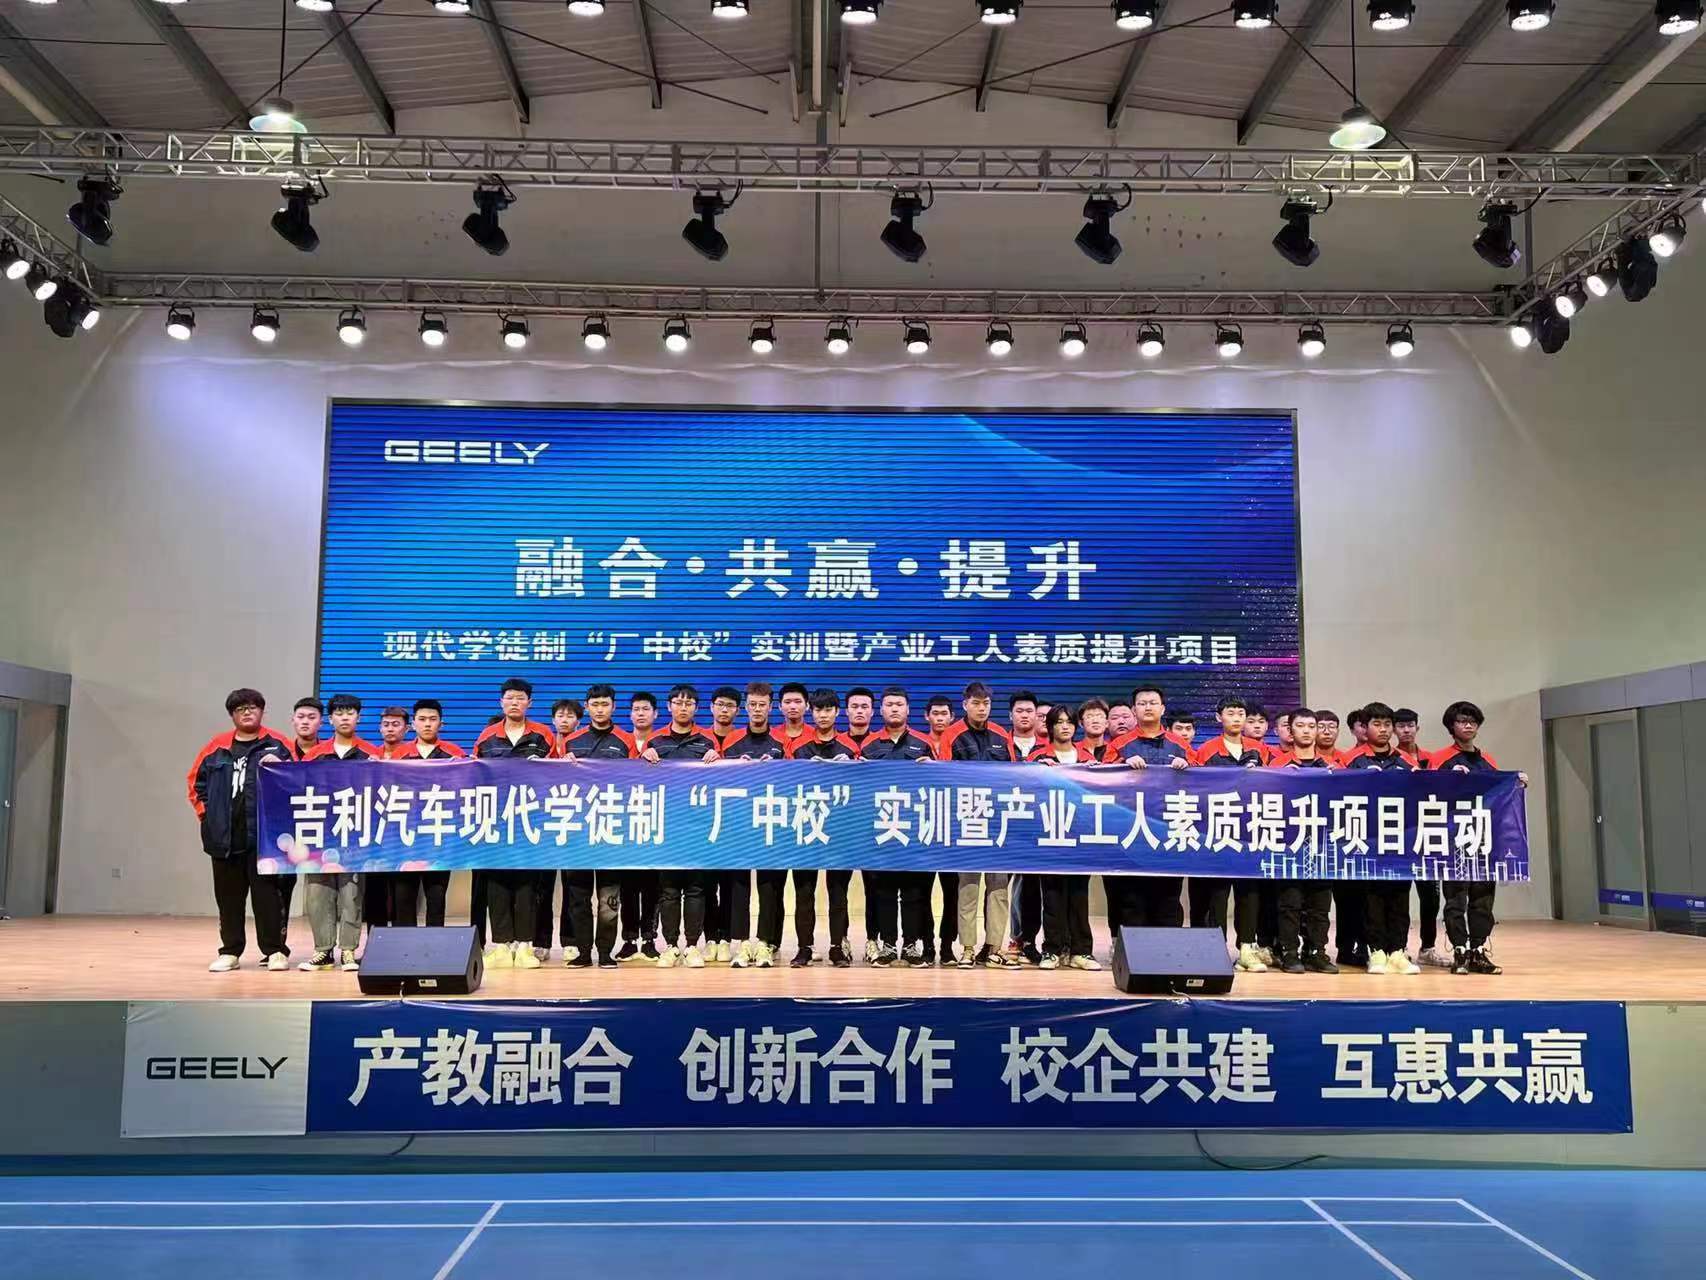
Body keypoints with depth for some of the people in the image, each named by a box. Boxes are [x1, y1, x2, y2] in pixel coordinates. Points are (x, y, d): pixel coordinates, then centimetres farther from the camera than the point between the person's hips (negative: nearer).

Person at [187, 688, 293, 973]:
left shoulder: (276, 744, 3)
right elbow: (196, 780, 19)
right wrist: (205, 811, 11)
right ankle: (230, 951, 18)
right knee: (228, 895, 9)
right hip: (224, 835, 3)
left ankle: (275, 950, 3)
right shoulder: (216, 746, 11)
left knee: (266, 893, -4)